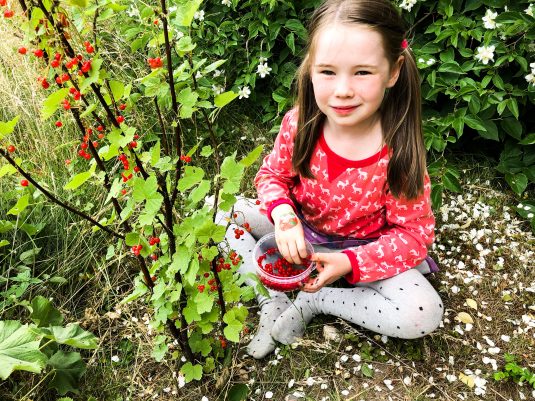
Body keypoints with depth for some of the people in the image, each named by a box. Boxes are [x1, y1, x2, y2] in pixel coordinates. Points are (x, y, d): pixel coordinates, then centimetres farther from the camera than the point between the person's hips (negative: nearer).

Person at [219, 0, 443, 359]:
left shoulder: (400, 152, -26)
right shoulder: (299, 123, -20)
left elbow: (414, 233, -17)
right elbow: (273, 174, -3)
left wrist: (349, 263, -30)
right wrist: (281, 212, -27)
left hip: (361, 248, -2)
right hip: (298, 230, 2)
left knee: (424, 314, -25)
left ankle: (310, 302, -8)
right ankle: (273, 302, -10)